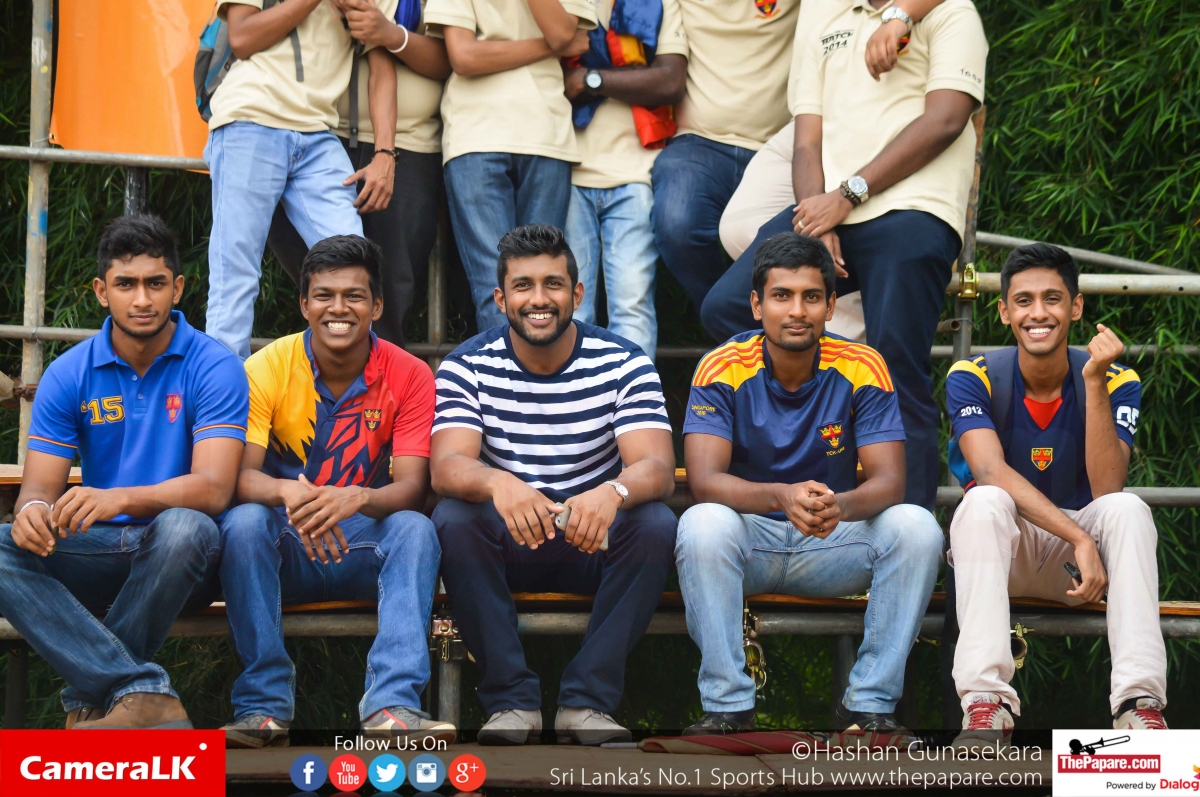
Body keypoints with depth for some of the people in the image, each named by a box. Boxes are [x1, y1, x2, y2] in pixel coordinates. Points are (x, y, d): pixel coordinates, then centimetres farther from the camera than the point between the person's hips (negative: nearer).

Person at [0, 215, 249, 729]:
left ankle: (92, 692, -21)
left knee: (182, 526, -38)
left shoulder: (213, 368, -8)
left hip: (178, 553, -3)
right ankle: (145, 693, -33)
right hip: (99, 550, 3)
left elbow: (213, 488, -20)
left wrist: (120, 498, -38)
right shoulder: (68, 375, 3)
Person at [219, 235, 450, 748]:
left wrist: (359, 498, -37)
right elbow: (239, 476, -15)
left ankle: (391, 704, -40)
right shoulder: (266, 369, -7)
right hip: (284, 551, 0)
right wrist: (289, 493, -39)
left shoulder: (409, 377, -5)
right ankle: (264, 704, -29)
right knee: (245, 522, -31)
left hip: (366, 550, 0)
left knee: (414, 528, -29)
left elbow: (412, 488, -13)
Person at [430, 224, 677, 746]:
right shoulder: (468, 366, -5)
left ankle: (587, 700, -22)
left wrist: (613, 491, -44)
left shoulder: (623, 365, -5)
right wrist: (497, 483, -45)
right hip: (505, 544, 0)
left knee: (654, 524, -29)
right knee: (454, 519, -30)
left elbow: (657, 468, -19)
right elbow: (447, 467, -20)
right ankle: (512, 699, -22)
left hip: (593, 543, 0)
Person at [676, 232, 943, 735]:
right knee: (703, 524, -34)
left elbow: (889, 482, -14)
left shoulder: (861, 369, -7)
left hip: (834, 544, 2)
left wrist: (840, 505, -38)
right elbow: (704, 479, -21)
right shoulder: (723, 370, -10)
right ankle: (727, 706, -25)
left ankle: (869, 703, -17)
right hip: (750, 539, -1)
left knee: (916, 528, -25)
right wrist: (783, 496, -41)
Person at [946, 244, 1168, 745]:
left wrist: (1094, 382, -28)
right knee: (985, 502, -33)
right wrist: (1080, 540, -36)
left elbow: (1106, 489, -21)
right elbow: (993, 474, -25)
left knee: (1127, 509, -30)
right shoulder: (973, 378, -10)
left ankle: (1140, 703, -39)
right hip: (1001, 551, -1)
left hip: (1079, 555, 1)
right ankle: (985, 703, -43)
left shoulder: (1117, 382, -7)